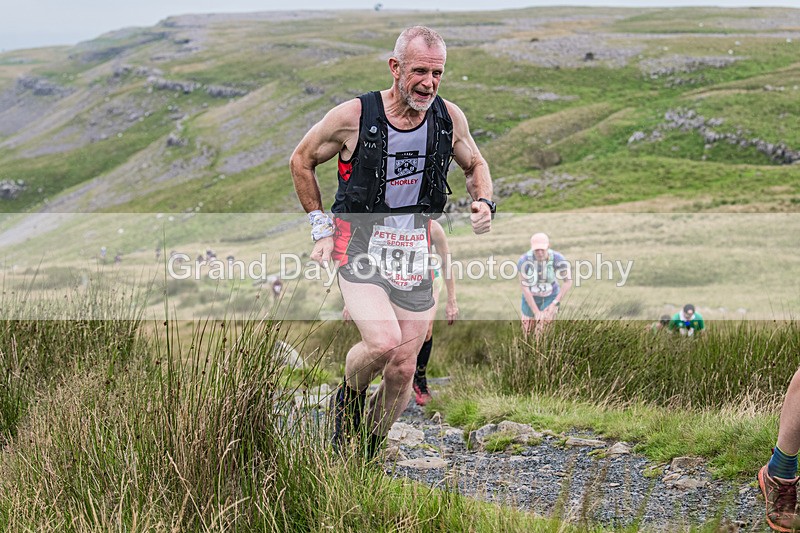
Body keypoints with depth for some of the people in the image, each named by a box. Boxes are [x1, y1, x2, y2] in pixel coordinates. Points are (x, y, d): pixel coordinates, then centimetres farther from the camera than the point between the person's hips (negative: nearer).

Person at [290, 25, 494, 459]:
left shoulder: (450, 118, -3)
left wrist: (483, 202, -3)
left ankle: (369, 452, 28)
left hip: (414, 252, 4)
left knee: (403, 369, 4)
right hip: (359, 246, -4)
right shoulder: (353, 116, -12)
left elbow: (475, 165, 18)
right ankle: (349, 396, 6)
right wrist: (321, 228, 1)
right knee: (383, 341, -28)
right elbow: (301, 161, 4)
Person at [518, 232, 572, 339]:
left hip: (550, 297, -1)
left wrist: (554, 304, -20)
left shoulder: (557, 258, -25)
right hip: (531, 298, 1)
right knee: (527, 331, 16)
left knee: (543, 333, -13)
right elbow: (525, 288, -20)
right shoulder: (524, 260, -26)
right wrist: (536, 312, -21)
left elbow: (568, 282, -15)